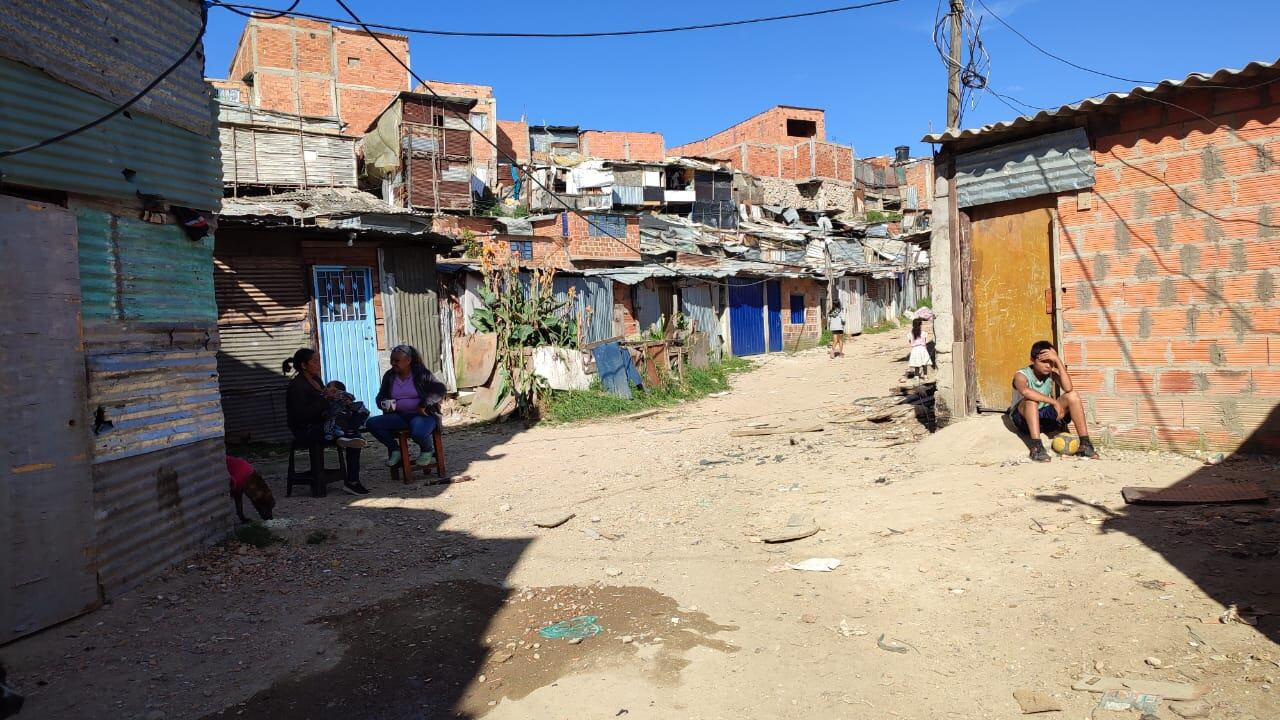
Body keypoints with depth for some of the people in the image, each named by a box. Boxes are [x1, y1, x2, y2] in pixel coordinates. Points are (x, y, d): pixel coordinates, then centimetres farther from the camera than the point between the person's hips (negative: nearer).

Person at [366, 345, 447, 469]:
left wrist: (424, 405, -20)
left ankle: (428, 450, 0)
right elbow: (381, 397, 17)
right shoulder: (389, 376, 10)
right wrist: (385, 403, -8)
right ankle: (394, 449, 3)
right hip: (399, 416, 5)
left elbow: (440, 390, -10)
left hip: (422, 415, -5)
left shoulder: (422, 374, -4)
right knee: (372, 423, -19)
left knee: (418, 433, -39)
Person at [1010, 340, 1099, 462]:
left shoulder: (1052, 373, -4)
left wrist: (1058, 360, -26)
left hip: (1045, 417, 5)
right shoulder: (1021, 375, -17)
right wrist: (1054, 402, -43)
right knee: (1031, 399, -36)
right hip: (1024, 418, -5)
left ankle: (1085, 444, -13)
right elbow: (1025, 391, -43)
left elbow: (1068, 388, -25)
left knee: (1072, 395, -14)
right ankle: (1036, 447, -40)